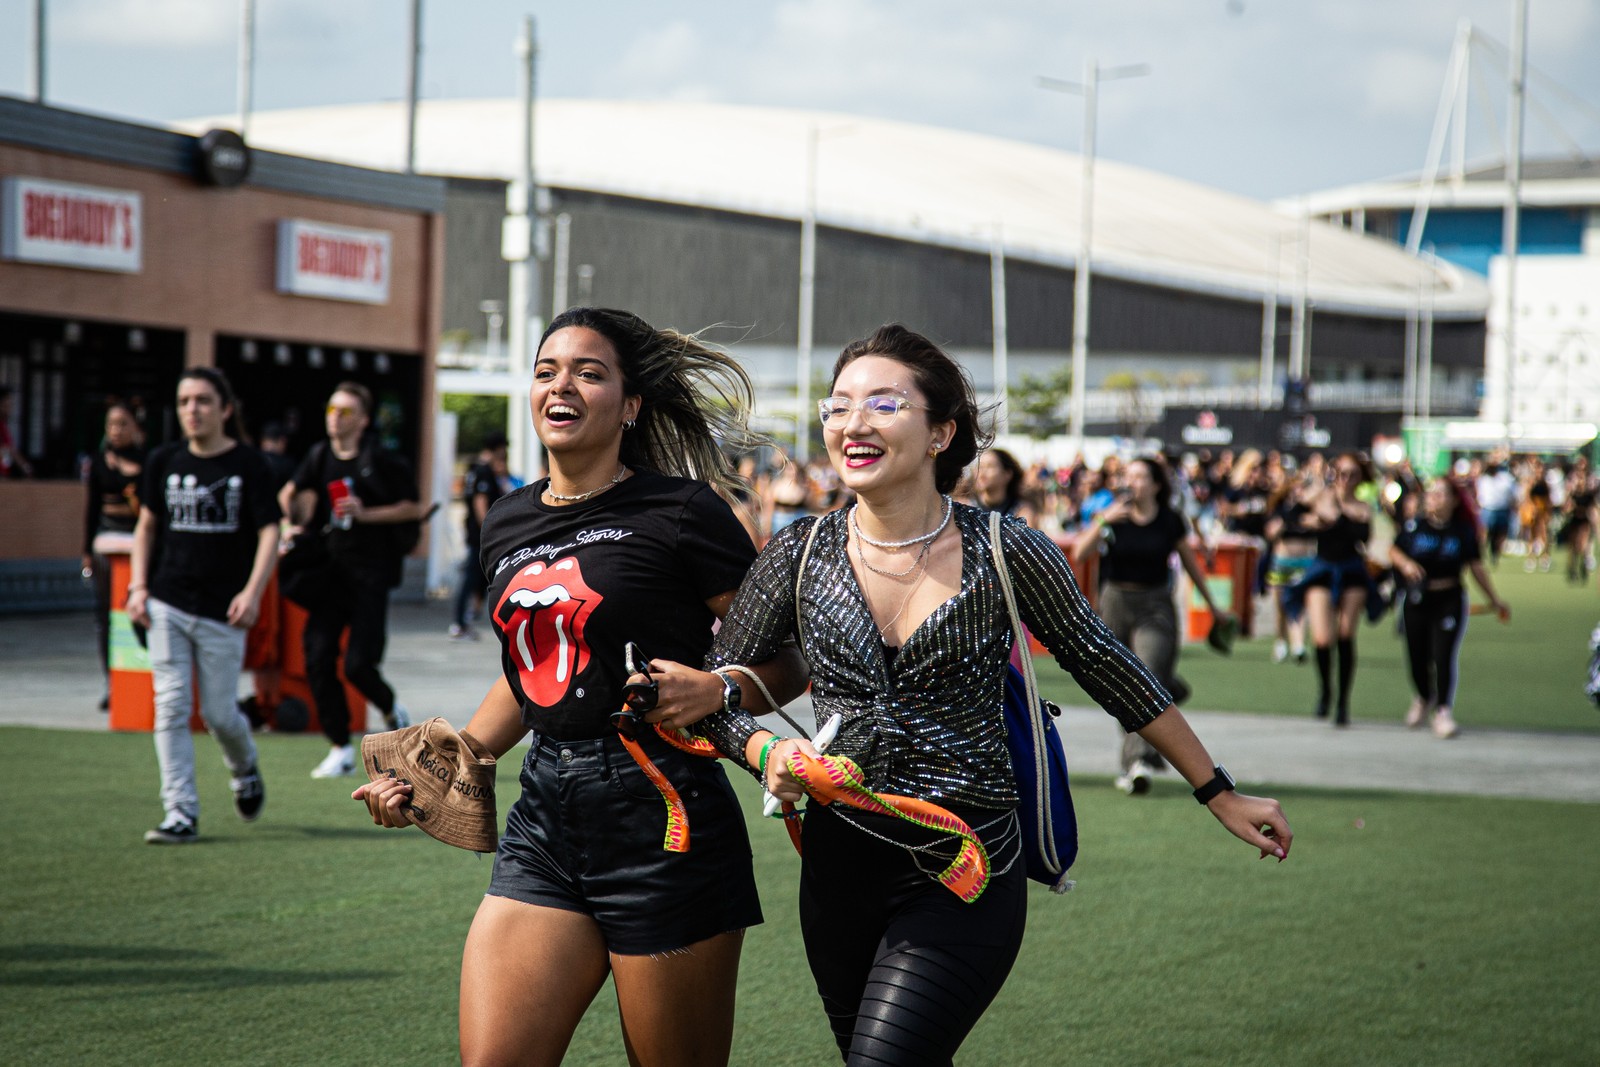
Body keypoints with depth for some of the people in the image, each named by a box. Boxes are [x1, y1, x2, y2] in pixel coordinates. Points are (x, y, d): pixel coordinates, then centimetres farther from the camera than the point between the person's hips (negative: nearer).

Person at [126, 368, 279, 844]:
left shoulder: (249, 465, -3)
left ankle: (244, 770, 35)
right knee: (171, 707, -5)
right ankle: (181, 813, -2)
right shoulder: (164, 461, 7)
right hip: (167, 606, 3)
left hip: (223, 611, -3)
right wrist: (138, 585, 5)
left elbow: (268, 533, -5)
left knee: (219, 712, 2)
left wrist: (252, 592, -18)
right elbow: (147, 525, 16)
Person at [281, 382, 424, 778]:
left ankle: (391, 711, 23)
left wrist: (365, 514, -13)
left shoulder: (382, 462, -6)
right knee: (317, 660, -3)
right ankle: (340, 750, 7)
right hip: (329, 572, 5)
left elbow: (414, 509, -4)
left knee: (358, 664, -11)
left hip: (369, 576, -5)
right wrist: (295, 526, 8)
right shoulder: (319, 457, 9)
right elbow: (291, 494, 25)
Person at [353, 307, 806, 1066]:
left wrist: (717, 690, -22)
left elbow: (787, 666, -3)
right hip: (545, 817, 6)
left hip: (662, 819, -6)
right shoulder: (507, 525, 14)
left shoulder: (679, 512, -5)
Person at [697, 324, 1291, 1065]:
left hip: (966, 872, -4)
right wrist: (767, 751, -17)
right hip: (840, 865, 4)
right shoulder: (801, 555, 0)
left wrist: (1219, 795, 9)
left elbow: (1106, 668, 4)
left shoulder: (1004, 553, -6)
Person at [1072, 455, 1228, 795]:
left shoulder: (1170, 522, -1)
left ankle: (1141, 760, -24)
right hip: (1115, 604, 2)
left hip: (1155, 607, -2)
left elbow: (1190, 563, 14)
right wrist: (1102, 521, -25)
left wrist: (1211, 604, 21)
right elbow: (1080, 554, -13)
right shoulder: (1114, 517, -1)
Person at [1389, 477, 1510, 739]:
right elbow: (1393, 551, 7)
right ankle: (1424, 698, 38)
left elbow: (1476, 566, 5)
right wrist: (1406, 563, -15)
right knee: (1417, 657, 8)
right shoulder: (1413, 525, -2)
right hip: (1416, 599, 1)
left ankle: (1443, 711, -2)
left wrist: (1494, 599, 7)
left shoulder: (1464, 531, -2)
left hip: (1449, 601, -1)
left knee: (1443, 657, -12)